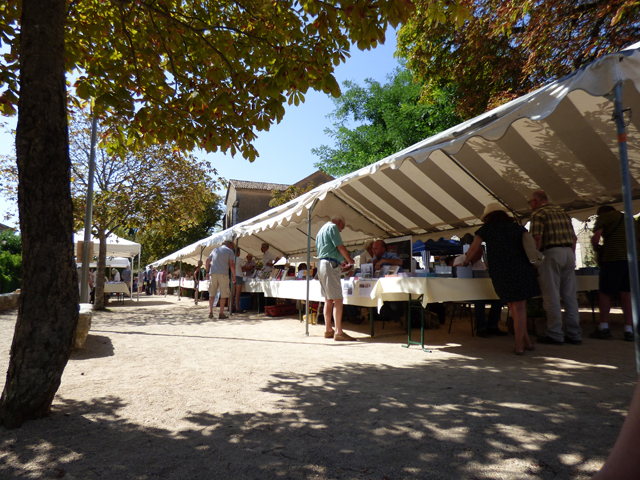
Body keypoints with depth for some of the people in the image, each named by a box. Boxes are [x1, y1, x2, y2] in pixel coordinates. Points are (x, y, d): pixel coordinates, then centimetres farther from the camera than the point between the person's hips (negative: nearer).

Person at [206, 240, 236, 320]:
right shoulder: (230, 251, 6)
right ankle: (221, 314, -1)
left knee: (212, 294, 11)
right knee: (223, 295, 1)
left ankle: (210, 312, 7)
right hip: (223, 274, -4)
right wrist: (234, 276, -1)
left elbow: (207, 262, 19)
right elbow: (232, 265, -5)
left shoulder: (215, 249, 20)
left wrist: (207, 272, 27)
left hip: (212, 273, 4)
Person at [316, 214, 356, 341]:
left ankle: (328, 330, 16)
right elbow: (340, 247, -11)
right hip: (330, 265, -10)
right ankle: (339, 332, -12)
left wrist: (340, 262, 28)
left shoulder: (321, 230, 25)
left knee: (328, 300, 13)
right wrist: (349, 259, 4)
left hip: (321, 265, 10)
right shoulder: (332, 227, -4)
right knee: (338, 299, -10)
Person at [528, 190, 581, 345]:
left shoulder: (538, 213, -4)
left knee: (551, 296, -3)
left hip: (551, 252, -8)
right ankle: (574, 334, 14)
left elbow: (537, 238, -14)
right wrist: (572, 255, 21)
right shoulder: (562, 212, 20)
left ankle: (555, 335, 0)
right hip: (568, 252, 8)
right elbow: (573, 237, 18)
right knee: (570, 295, 10)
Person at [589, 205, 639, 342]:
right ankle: (629, 330, 5)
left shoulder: (604, 217, 4)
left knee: (605, 292, 4)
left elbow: (595, 238, -7)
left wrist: (596, 249, 10)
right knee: (626, 293, 8)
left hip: (614, 258, -6)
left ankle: (604, 328, 5)